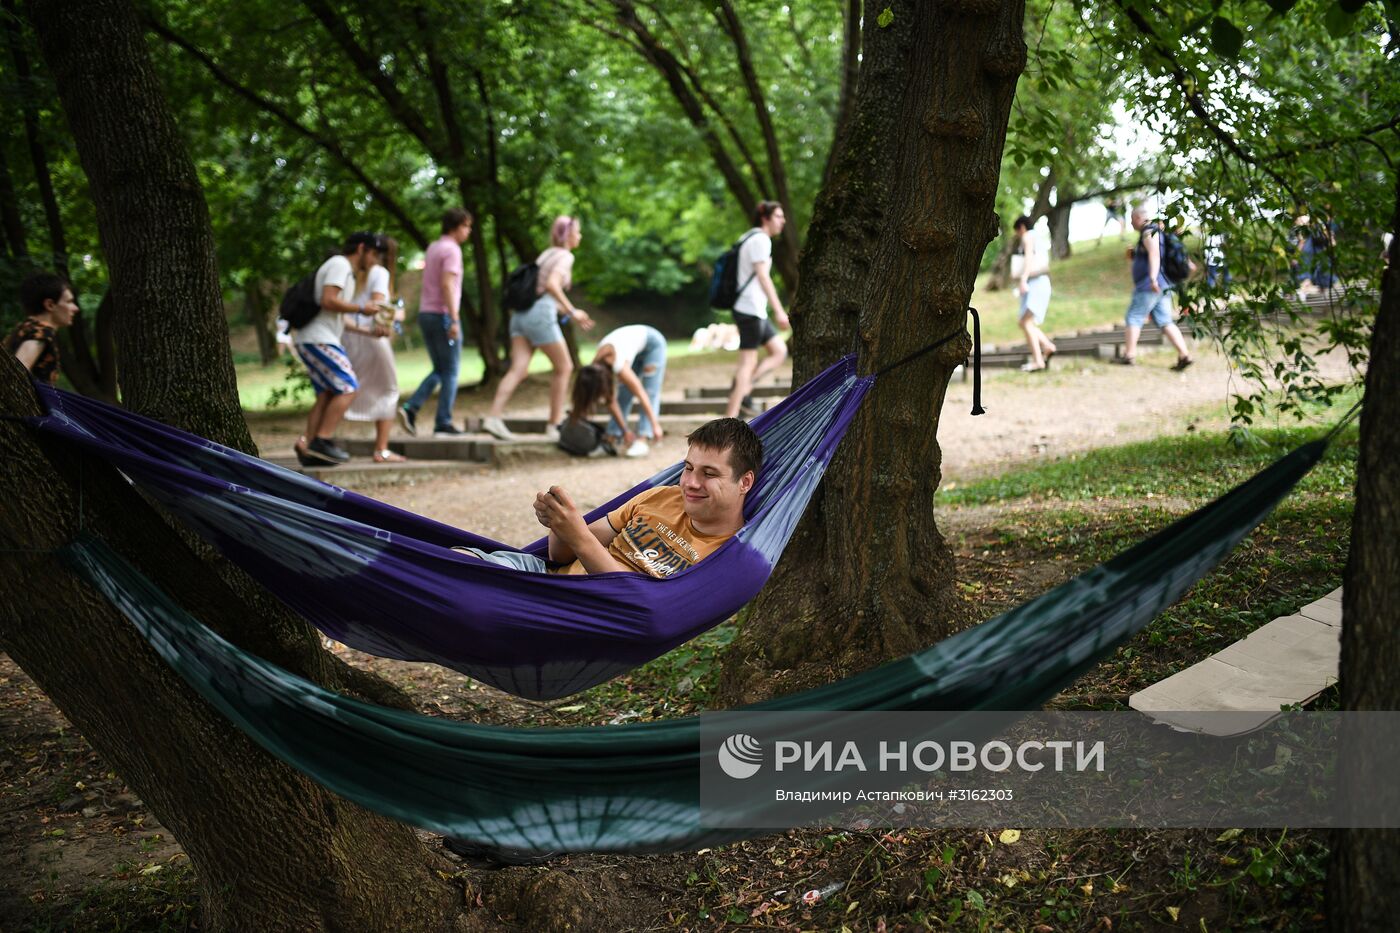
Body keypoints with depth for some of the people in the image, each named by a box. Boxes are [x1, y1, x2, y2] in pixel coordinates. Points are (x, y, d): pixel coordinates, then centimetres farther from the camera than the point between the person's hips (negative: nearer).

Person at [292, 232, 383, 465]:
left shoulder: (345, 270, 24)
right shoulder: (340, 264, -7)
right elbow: (328, 301, -21)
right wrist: (361, 308, -11)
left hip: (313, 340, 10)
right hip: (318, 339, -10)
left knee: (326, 395, 7)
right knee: (347, 389, -13)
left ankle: (307, 446, 2)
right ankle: (321, 441, -16)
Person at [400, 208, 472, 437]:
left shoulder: (432, 248, 16)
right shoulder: (452, 250, -11)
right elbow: (447, 285, -21)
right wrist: (454, 320, -23)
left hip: (425, 314, 8)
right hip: (443, 315, -8)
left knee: (439, 370, 16)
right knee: (450, 371, 1)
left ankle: (410, 408, 1)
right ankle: (443, 423, 1)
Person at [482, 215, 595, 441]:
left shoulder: (547, 254, 23)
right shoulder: (565, 256, -3)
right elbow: (552, 284, -19)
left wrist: (561, 309, 27)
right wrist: (572, 311, -16)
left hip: (522, 313, 7)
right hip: (541, 314, -7)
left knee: (518, 369, -4)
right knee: (564, 367, 6)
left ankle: (493, 417, -20)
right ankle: (554, 424, 6)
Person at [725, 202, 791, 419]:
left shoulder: (750, 238, 20)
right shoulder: (760, 239, -11)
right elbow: (763, 277, -18)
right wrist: (779, 311, -20)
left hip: (757, 311, 10)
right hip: (750, 310, -10)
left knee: (779, 351, 11)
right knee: (748, 361, -9)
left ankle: (742, 390, 1)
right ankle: (730, 418, -9)